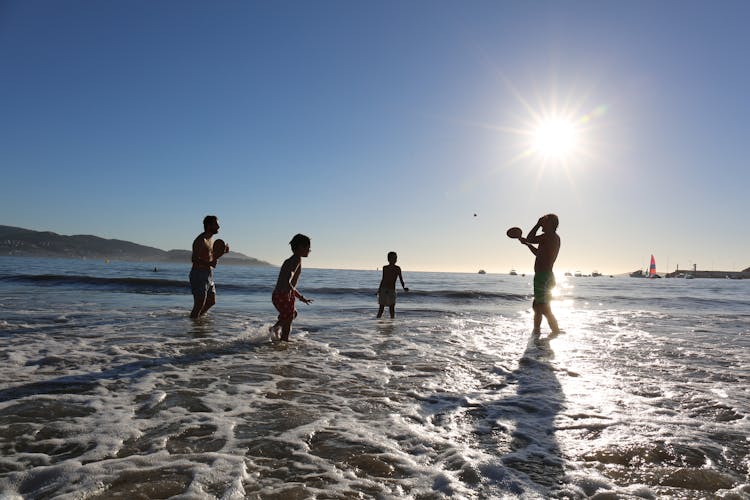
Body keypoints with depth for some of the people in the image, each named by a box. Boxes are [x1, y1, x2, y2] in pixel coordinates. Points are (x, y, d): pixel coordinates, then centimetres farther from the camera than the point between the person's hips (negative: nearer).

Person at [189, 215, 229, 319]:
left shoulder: (211, 239, 14)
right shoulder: (200, 240, -15)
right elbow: (195, 259, -23)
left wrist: (222, 252, 9)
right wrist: (209, 264, -35)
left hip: (209, 275, 9)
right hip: (199, 274, -9)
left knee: (211, 301, 17)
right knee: (199, 304, -8)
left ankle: (198, 318, 33)